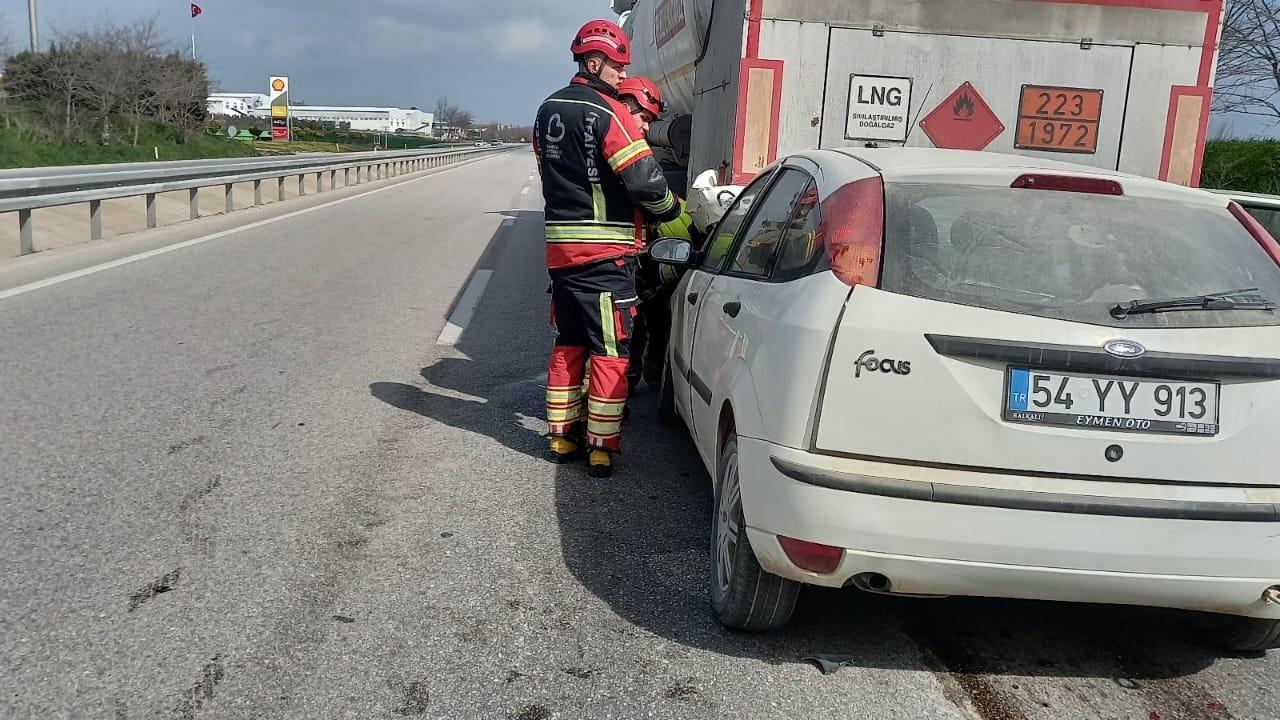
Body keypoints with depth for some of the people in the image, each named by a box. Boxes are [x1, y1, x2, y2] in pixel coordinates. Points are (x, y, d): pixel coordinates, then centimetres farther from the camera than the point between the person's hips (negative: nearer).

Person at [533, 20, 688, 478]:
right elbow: (643, 179, -16)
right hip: (605, 253, -8)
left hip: (560, 248, 8)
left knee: (568, 345, 17)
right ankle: (601, 449, 4)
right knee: (610, 353, 0)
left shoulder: (547, 111, 14)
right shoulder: (608, 112, -12)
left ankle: (562, 437, 23)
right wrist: (671, 209, 2)